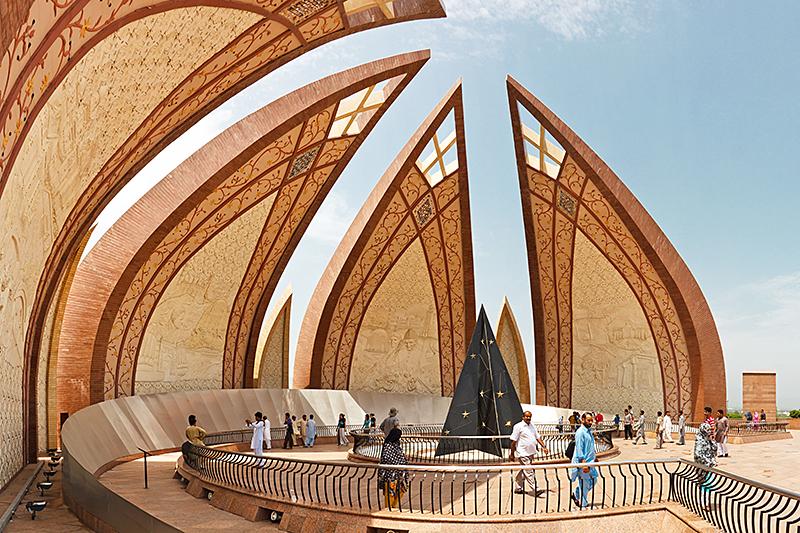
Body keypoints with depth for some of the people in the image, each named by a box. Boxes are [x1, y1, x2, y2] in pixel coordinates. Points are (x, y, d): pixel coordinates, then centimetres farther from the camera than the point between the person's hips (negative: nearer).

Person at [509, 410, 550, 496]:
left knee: (521, 471, 14)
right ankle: (535, 490, -9)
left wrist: (544, 447, 5)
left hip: (531, 453, 7)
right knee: (528, 472, -8)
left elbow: (538, 437, 17)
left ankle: (518, 488, 23)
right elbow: (513, 441, -8)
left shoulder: (532, 426, 12)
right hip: (523, 453, -7)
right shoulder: (518, 426, -9)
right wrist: (512, 454, -7)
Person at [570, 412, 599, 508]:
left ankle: (576, 495, 26)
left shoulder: (588, 431, 12)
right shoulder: (580, 432, -17)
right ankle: (582, 504, 14)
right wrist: (584, 464, -23)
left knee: (593, 480, 14)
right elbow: (579, 450, -20)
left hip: (590, 462, 9)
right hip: (583, 462, -9)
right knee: (584, 483, 0)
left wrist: (594, 456, 24)